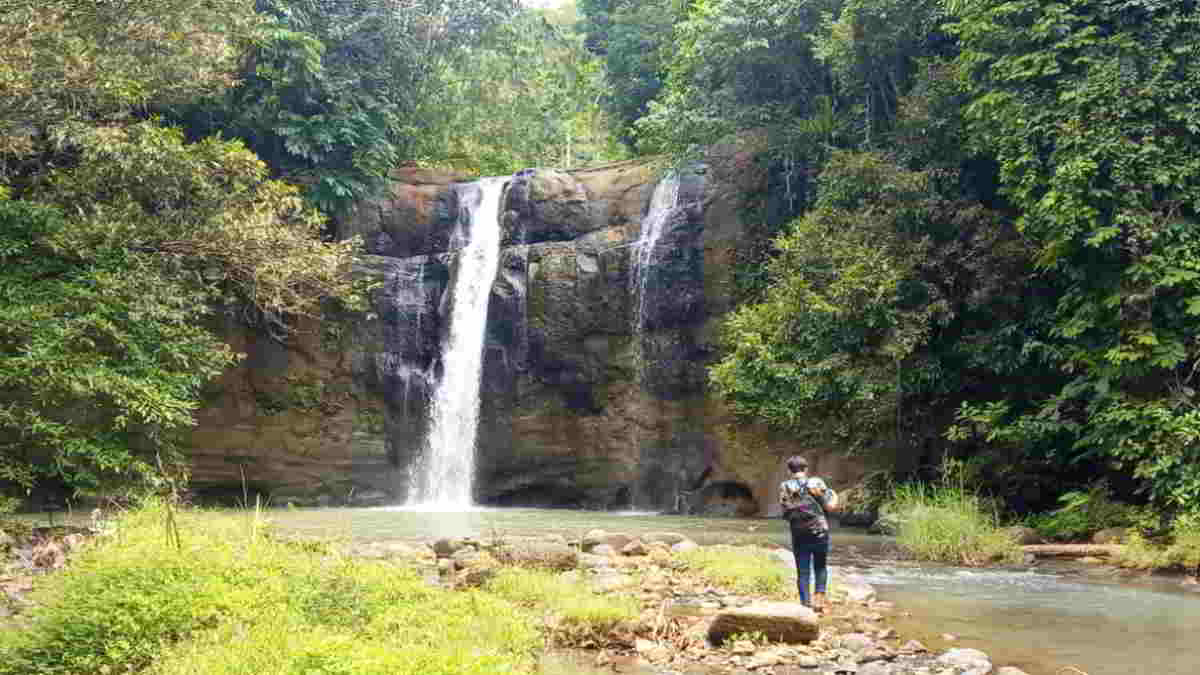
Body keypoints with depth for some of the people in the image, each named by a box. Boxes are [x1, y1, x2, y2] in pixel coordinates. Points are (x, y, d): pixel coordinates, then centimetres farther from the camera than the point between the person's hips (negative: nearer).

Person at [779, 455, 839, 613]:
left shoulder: (785, 488, -3)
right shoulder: (816, 483, -7)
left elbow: (785, 511, -3)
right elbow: (830, 506, -7)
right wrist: (834, 496, 15)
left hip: (799, 535, 1)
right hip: (820, 532, -1)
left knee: (803, 572, 8)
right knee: (821, 567, 19)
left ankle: (806, 606, 5)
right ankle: (819, 599, 8)